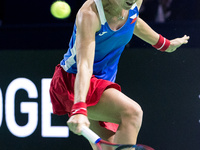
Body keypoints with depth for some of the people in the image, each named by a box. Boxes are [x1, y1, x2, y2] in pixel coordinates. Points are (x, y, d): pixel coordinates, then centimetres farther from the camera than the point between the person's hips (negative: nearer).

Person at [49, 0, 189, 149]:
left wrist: (164, 44, 35)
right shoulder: (89, 14, -28)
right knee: (133, 112, -32)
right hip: (74, 83, -8)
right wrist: (79, 109, -52)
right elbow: (84, 66, -39)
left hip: (104, 82, 8)